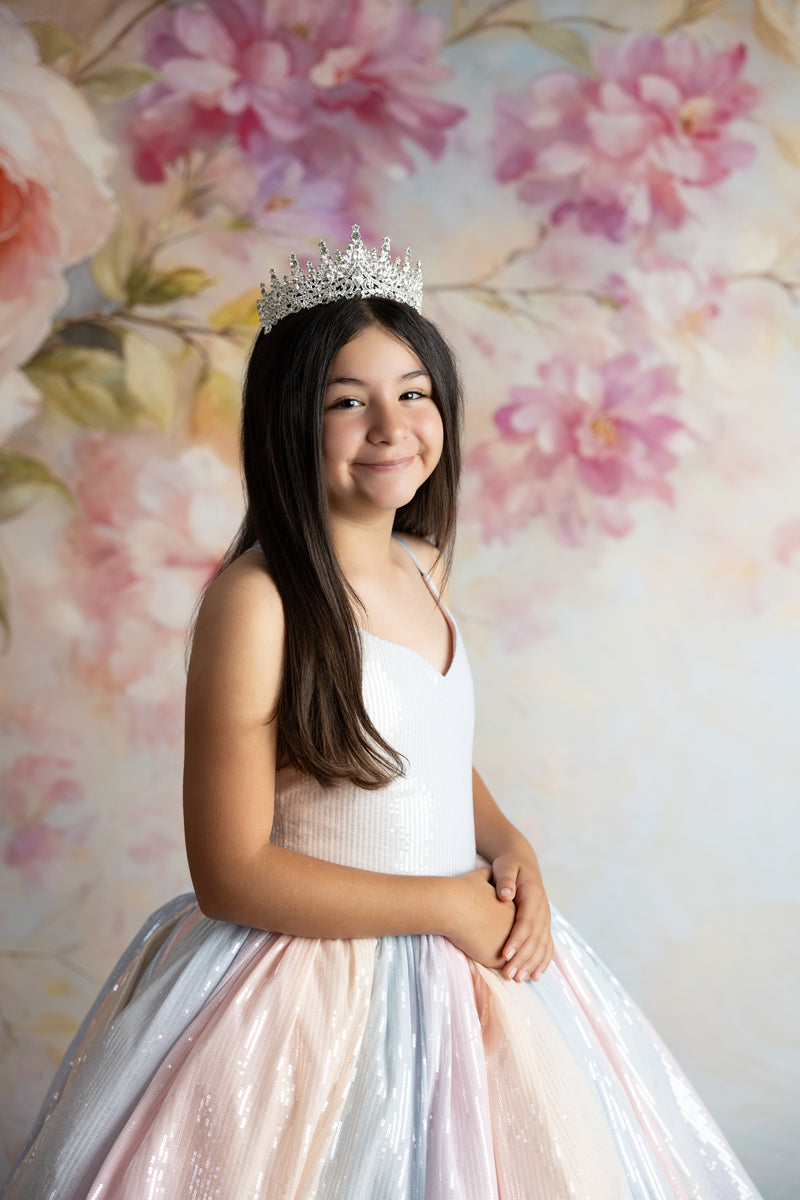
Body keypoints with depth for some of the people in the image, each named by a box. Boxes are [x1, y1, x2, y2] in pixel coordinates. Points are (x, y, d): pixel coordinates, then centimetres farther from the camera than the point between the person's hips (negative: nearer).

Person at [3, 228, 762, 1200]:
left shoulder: (420, 565, 2)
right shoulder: (258, 601, -21)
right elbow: (233, 875, -20)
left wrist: (508, 846, -2)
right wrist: (447, 905, -17)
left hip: (471, 956, 8)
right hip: (318, 976, -7)